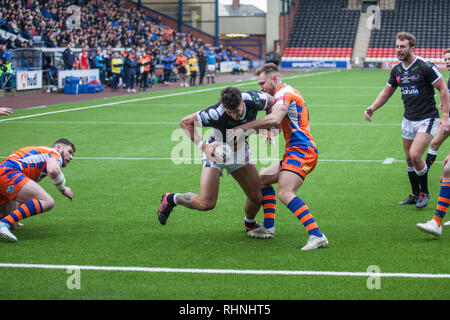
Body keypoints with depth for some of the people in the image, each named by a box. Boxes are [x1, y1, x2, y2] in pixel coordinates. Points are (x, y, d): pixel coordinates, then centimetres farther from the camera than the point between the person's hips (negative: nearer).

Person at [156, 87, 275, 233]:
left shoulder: (253, 99, -28)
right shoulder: (215, 114, -37)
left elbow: (271, 102, -3)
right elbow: (185, 122, -23)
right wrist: (203, 146, -32)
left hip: (240, 150, 4)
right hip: (216, 151, -4)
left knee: (257, 197, 2)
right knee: (206, 203, -14)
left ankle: (250, 223, 37)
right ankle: (171, 199, 14)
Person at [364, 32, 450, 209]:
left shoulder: (425, 66, -15)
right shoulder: (397, 70, 5)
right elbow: (387, 92, 19)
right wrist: (372, 108, 5)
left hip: (427, 119, -7)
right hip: (408, 119, 7)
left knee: (415, 155, -18)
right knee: (409, 160, 9)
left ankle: (424, 192, 3)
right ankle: (415, 195, 25)